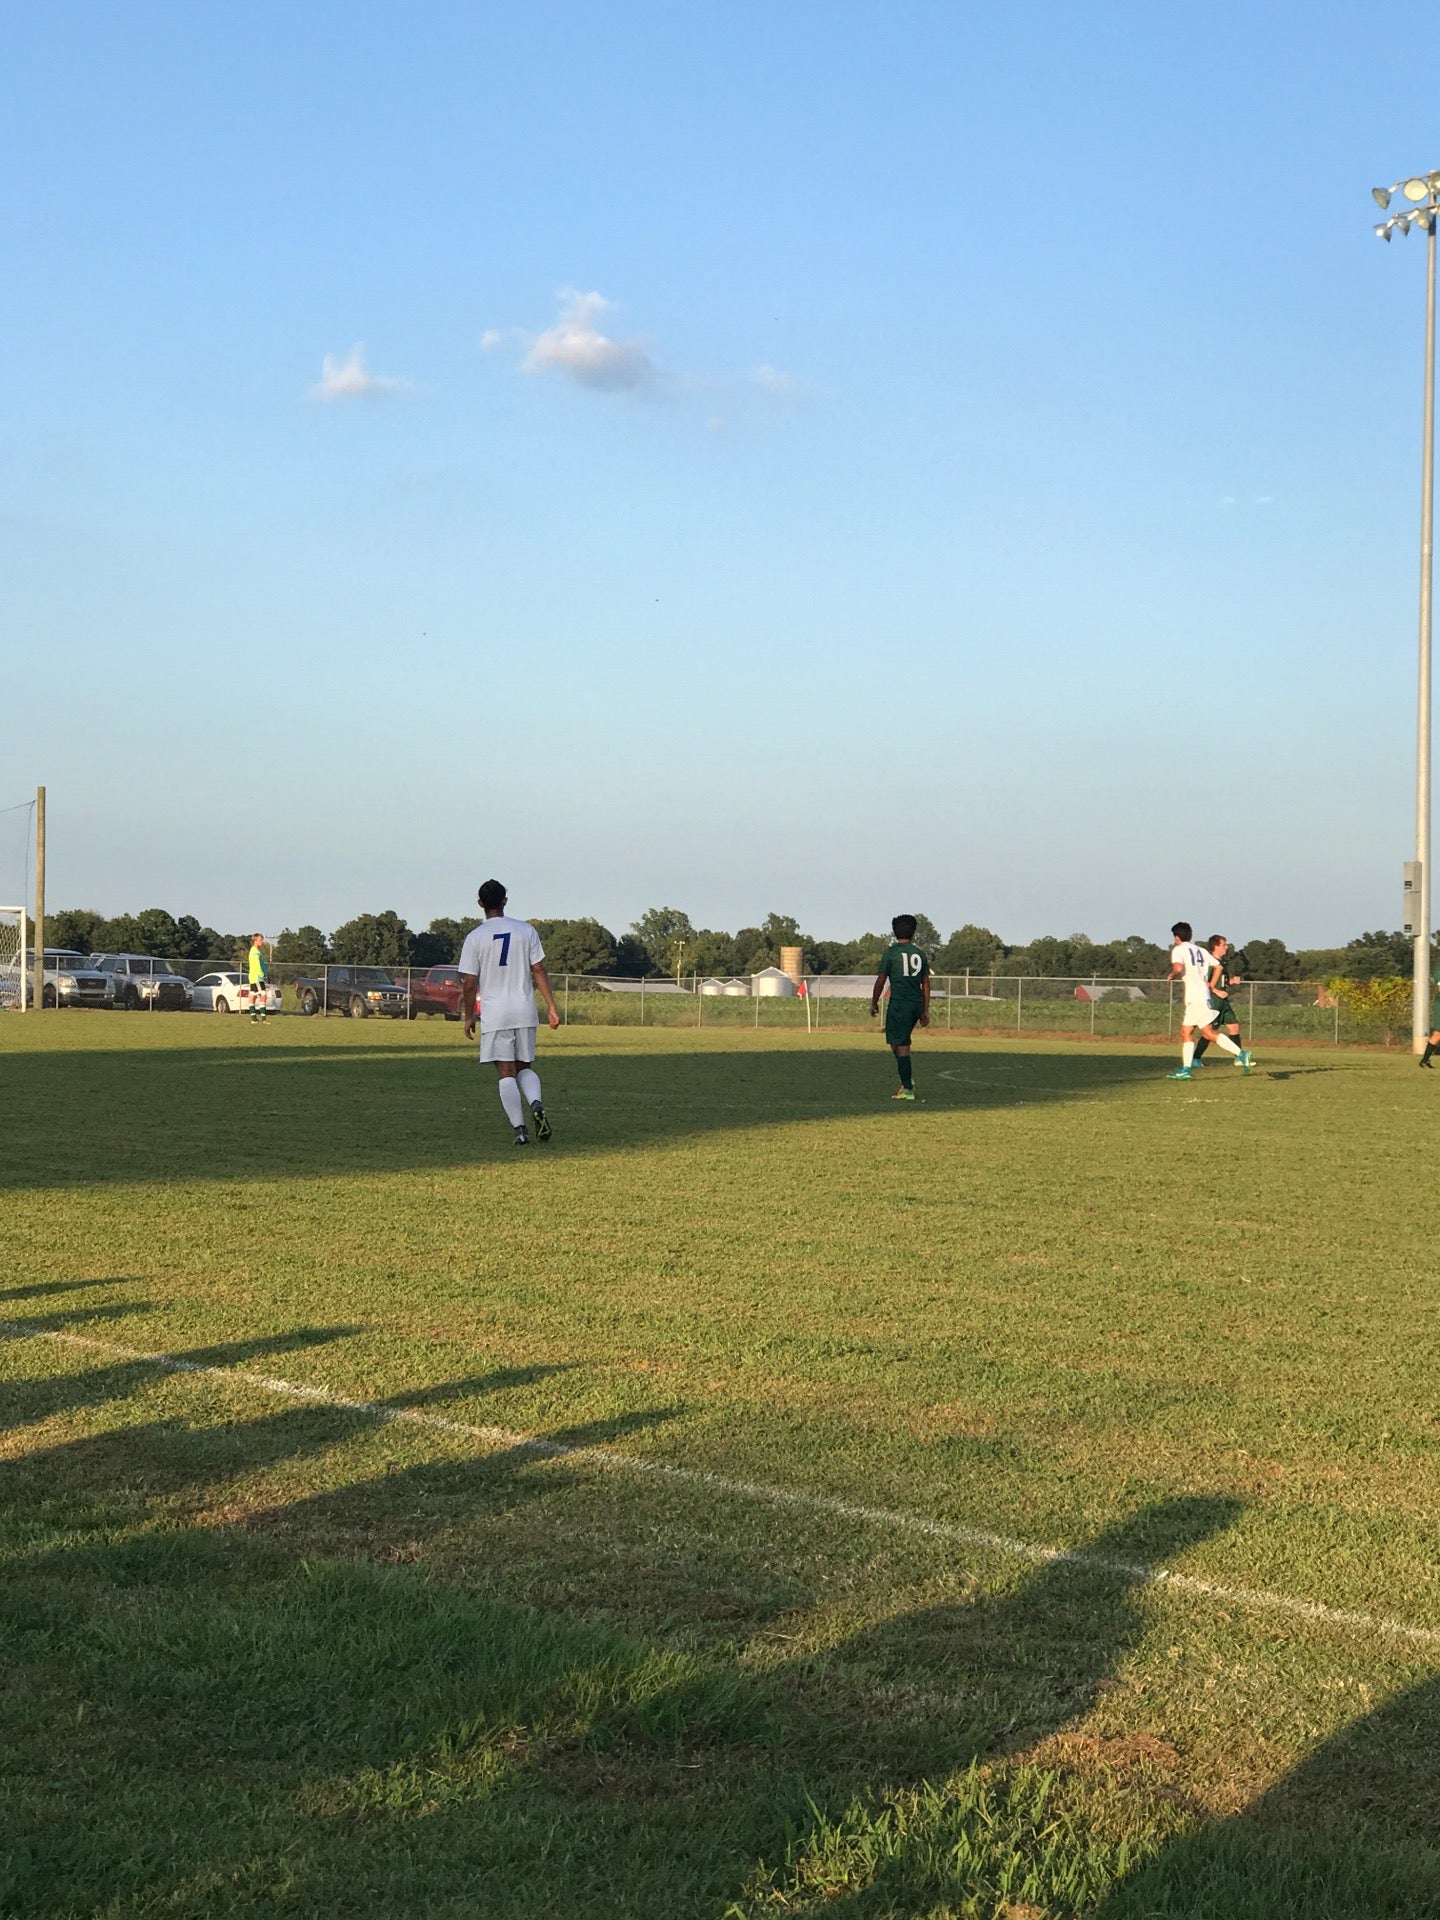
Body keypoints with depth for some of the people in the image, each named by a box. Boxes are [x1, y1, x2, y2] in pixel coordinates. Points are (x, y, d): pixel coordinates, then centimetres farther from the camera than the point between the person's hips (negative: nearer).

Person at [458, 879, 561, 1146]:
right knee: (525, 1066, 15)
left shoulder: (475, 937, -4)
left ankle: (520, 1130, -7)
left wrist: (469, 1017, 7)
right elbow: (539, 971, 1)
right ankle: (536, 1103, -14)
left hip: (494, 1013, -2)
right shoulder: (526, 930, 3)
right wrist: (551, 1006, 6)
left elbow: (469, 983, -4)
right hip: (524, 1009, 2)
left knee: (506, 1071, 1)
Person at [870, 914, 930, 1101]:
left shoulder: (891, 952, -4)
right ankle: (908, 1078, 11)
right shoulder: (919, 954, 10)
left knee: (900, 1045, -2)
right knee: (901, 1042, 22)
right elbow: (926, 983, 13)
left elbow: (881, 980, -1)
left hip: (899, 1003, -6)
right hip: (917, 1003, 6)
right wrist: (926, 1011, 18)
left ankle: (908, 1089, -4)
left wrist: (874, 1003, 12)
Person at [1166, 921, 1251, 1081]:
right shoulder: (1201, 950, 18)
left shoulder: (1178, 950, -5)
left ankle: (1240, 1054, -20)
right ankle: (1185, 1069, 7)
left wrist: (1172, 975, -3)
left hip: (1195, 998, -9)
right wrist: (1210, 985, 25)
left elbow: (1178, 968, -23)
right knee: (1185, 1032, 11)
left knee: (1209, 1033, -12)